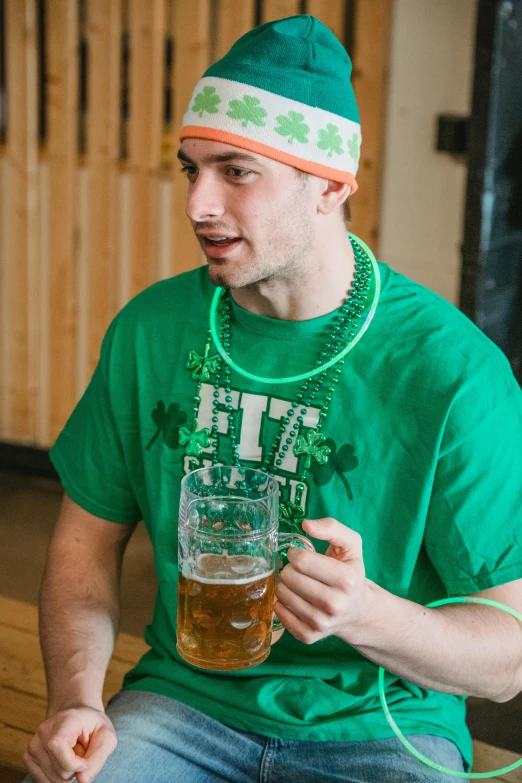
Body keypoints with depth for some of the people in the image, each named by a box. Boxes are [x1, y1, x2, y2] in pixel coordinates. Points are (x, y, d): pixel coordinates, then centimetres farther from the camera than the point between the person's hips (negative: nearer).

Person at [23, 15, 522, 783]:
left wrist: (371, 616, -32)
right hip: (185, 700, 2)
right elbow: (89, 534, 6)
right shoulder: (149, 329, -3)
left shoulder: (453, 372, -16)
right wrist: (76, 700, -10)